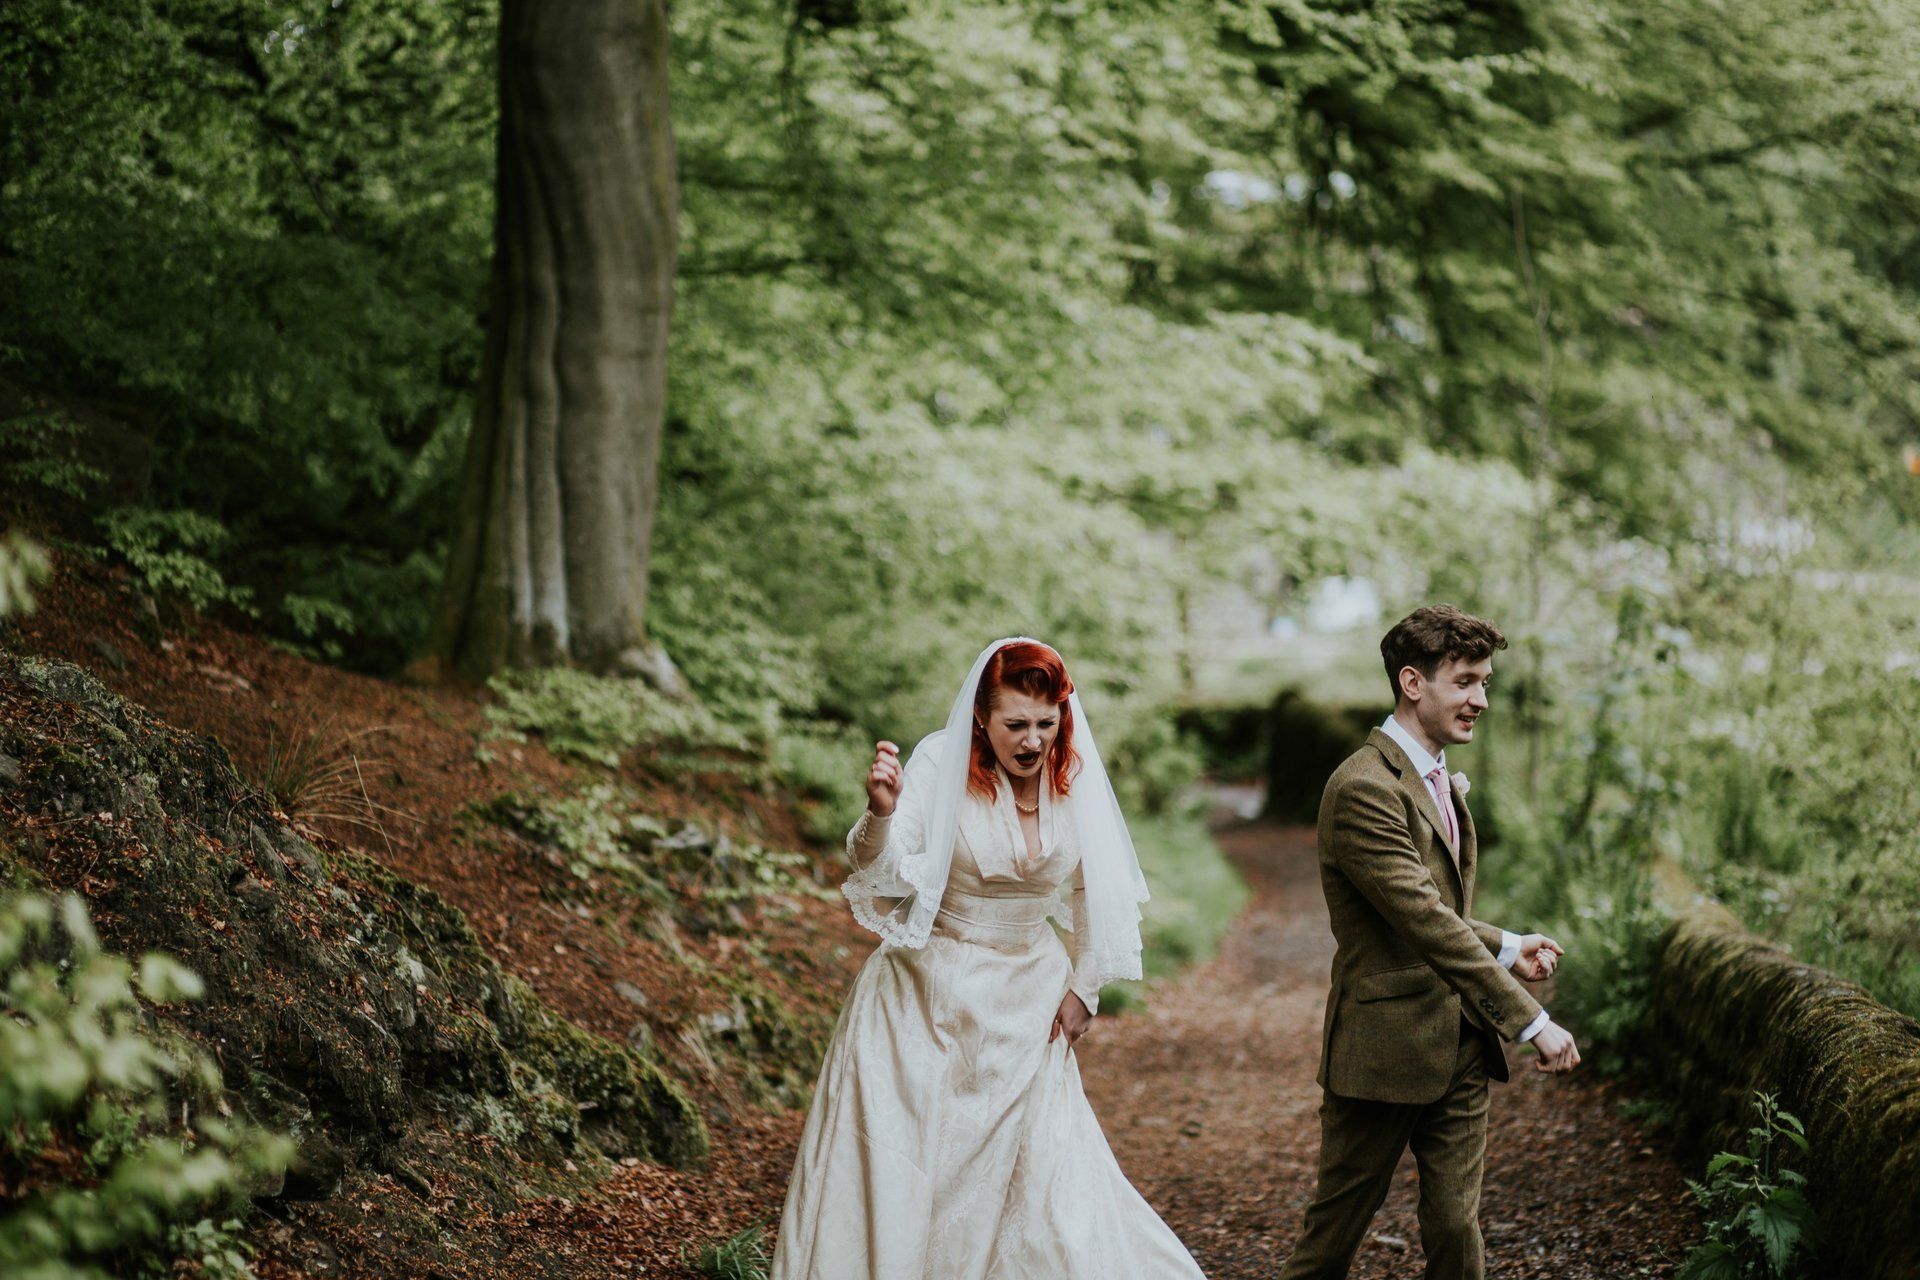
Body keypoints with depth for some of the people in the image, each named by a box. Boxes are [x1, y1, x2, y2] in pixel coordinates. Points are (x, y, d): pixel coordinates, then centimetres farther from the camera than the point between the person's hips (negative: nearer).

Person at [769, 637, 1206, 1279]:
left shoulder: (1076, 786, -5)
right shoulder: (939, 768, -15)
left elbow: (1099, 894, 9)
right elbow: (884, 875, -22)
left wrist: (1083, 990, 8)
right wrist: (880, 815, -41)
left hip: (1026, 1003, 3)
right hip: (927, 998, -2)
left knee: (1044, 1167, 3)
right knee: (897, 1159, 2)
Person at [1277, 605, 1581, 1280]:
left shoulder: (1444, 780, 14)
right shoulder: (1363, 788, -18)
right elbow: (1427, 923, -23)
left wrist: (1505, 946, 7)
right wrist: (1531, 1021, -23)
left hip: (1460, 1050, 8)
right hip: (1386, 1049, -8)